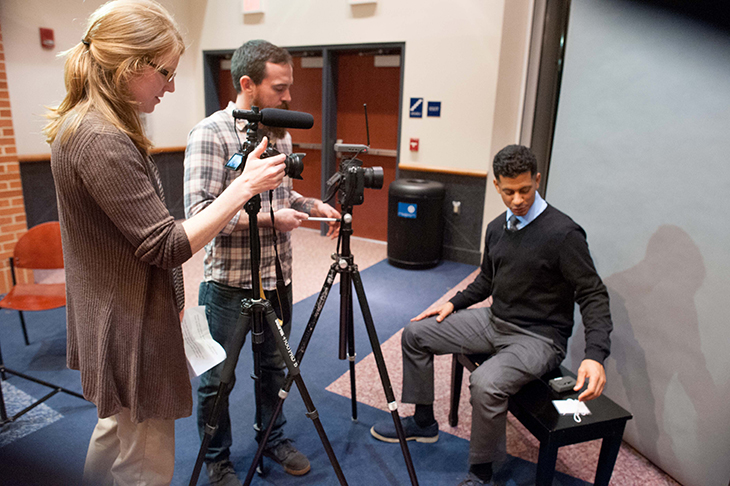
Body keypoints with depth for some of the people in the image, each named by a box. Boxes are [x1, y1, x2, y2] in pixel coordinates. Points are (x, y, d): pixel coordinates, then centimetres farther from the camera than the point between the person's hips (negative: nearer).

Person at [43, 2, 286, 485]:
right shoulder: (102, 142, -26)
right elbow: (167, 246, -25)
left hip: (112, 321, 10)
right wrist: (244, 186, -23)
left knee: (116, 426, 29)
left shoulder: (82, 124, 6)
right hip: (130, 330, -10)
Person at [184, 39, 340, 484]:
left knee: (274, 366, 21)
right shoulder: (210, 133, -15)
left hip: (279, 276, 7)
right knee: (218, 378, 11)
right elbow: (200, 211, -23)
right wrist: (268, 217, -23)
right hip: (230, 281, -6)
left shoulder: (281, 131, 7)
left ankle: (273, 439, 43)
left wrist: (312, 206, 0)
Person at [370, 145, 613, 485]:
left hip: (538, 337, -7)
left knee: (486, 382, -35)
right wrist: (454, 303, 5)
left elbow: (593, 295, -17)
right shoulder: (497, 228, 5)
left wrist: (595, 355, -29)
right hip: (494, 321, 8)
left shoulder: (563, 233, -18)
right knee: (415, 333, 3)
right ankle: (423, 422, 20)